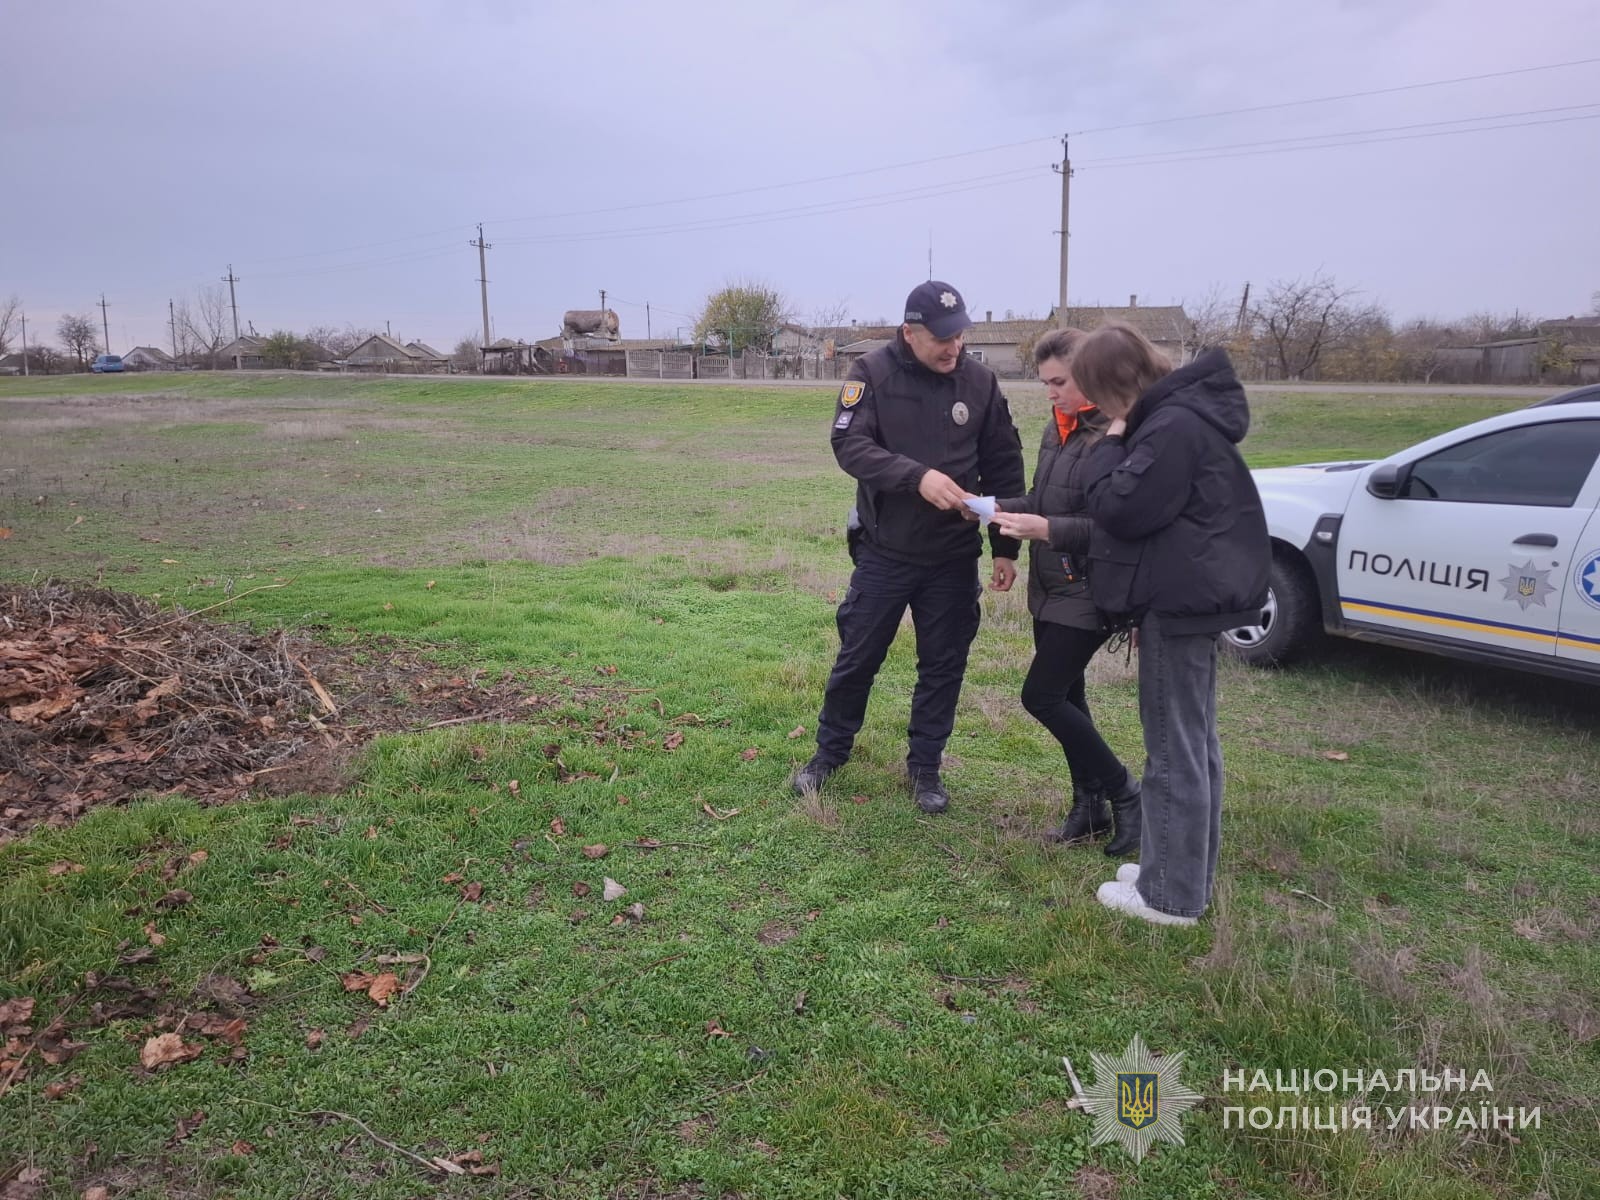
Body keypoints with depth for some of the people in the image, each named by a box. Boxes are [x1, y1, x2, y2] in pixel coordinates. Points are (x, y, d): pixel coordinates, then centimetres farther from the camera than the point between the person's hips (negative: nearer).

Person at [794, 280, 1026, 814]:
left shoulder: (980, 381, -2)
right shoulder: (872, 373, -8)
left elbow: (1005, 468, 3)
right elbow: (849, 444, -20)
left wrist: (1006, 547, 1)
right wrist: (918, 477, -34)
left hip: (953, 559, 2)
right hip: (884, 552, -2)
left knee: (943, 667, 9)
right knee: (857, 659, 10)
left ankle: (925, 767, 27)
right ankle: (830, 752, 31)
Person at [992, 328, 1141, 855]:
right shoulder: (1058, 427, 9)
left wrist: (1048, 529, -28)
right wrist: (998, 508, 1)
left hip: (1086, 593, -9)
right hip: (1051, 589, 9)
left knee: (1041, 696, -7)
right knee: (1065, 696, 13)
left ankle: (1123, 791, 11)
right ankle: (1090, 805, 26)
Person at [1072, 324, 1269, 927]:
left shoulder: (1174, 426, -20)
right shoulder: (1178, 415, 13)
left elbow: (1121, 508, -19)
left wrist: (1110, 446, -9)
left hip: (1179, 603, -11)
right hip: (1190, 597, 11)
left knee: (1174, 749, -2)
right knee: (1193, 743, 17)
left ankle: (1172, 895, 9)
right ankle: (1186, 873, 31)